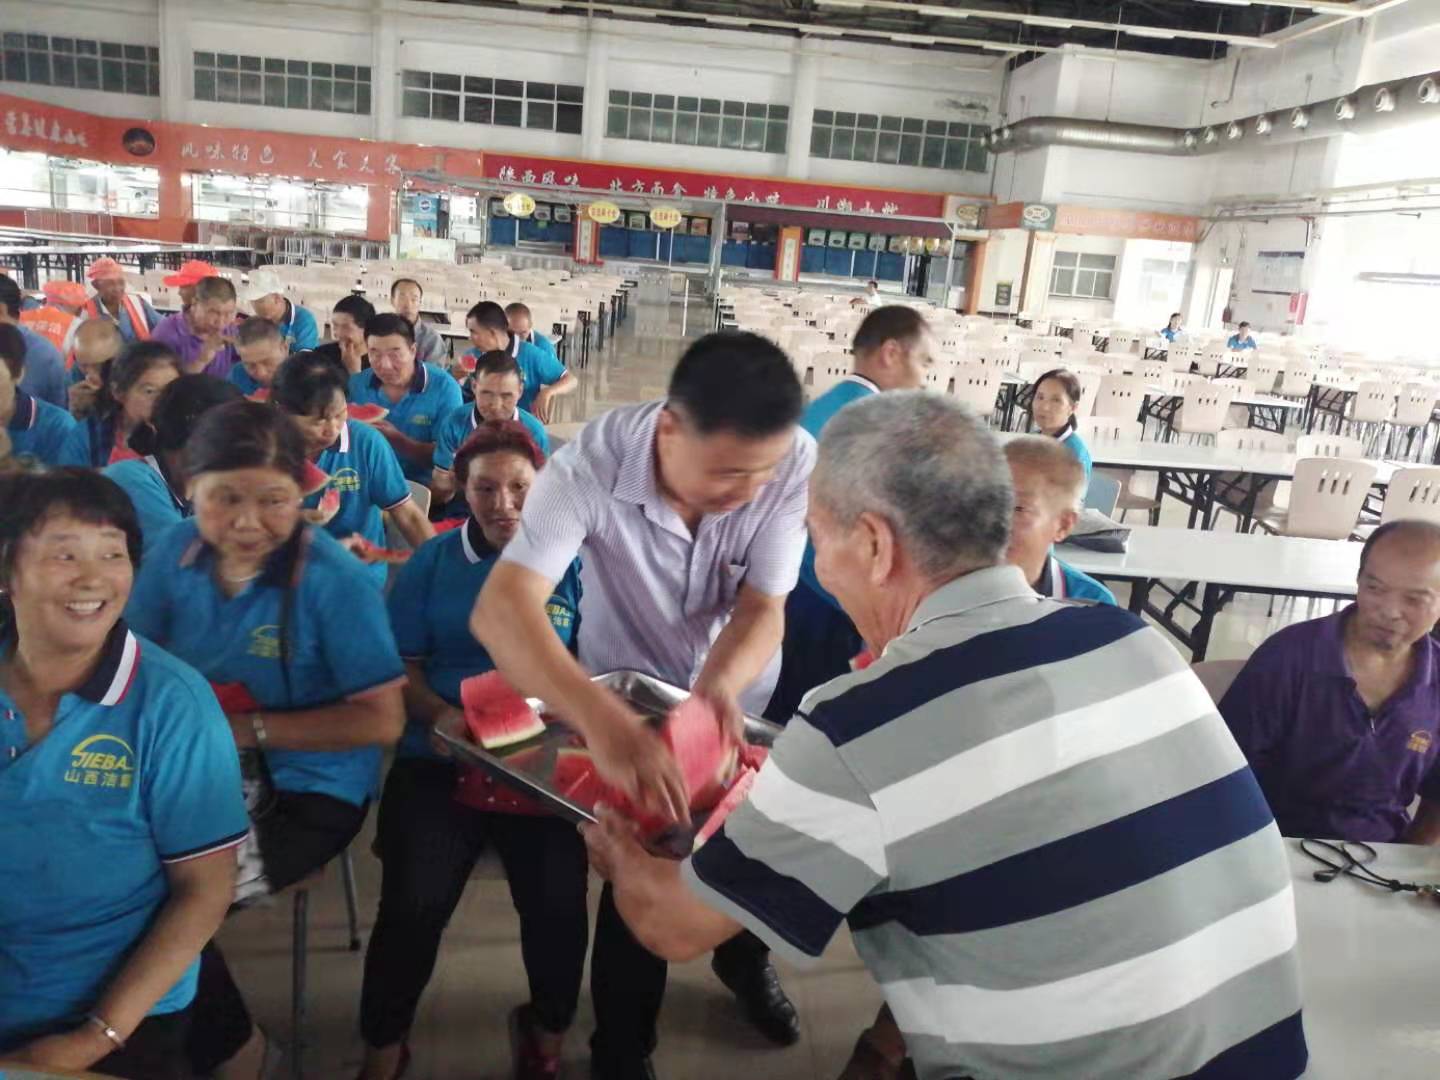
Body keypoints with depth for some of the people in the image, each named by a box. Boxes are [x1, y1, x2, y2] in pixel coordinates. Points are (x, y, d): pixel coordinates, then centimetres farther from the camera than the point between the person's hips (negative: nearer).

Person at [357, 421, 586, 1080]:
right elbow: (401, 666, 5)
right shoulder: (431, 564, 7)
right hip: (441, 757, 1)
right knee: (413, 906, -15)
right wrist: (439, 714, -13)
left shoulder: (570, 562, 5)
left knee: (559, 902, -16)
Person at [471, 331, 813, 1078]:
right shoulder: (591, 462, -35)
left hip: (738, 693, 3)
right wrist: (602, 717, -59)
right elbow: (500, 610, -44)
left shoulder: (797, 462, -29)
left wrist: (722, 684, -45)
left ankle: (743, 959, 54)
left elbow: (763, 606, -24)